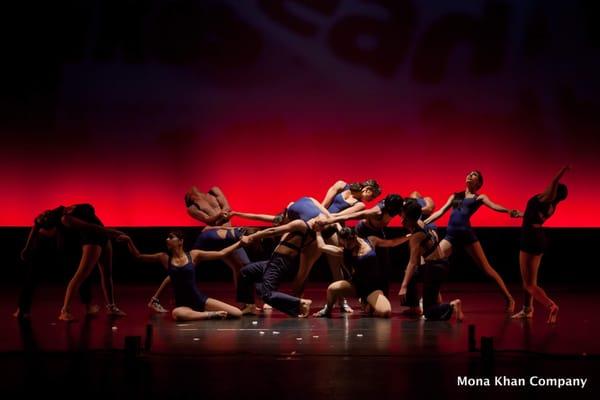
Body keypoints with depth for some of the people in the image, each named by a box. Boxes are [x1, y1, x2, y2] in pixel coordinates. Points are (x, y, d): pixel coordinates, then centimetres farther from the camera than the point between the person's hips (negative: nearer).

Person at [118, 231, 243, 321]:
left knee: (237, 313, -14)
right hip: (183, 305, -1)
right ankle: (211, 315, -21)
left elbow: (221, 254, 5)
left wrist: (240, 242, 3)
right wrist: (129, 241, -5)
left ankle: (204, 314, 6)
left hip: (201, 300, 1)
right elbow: (138, 256, 9)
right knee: (177, 314, -42)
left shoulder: (193, 255, 2)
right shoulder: (164, 258, 4)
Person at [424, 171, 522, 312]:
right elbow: (441, 212, 23)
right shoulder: (455, 195, 22)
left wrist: (509, 211, -27)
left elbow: (493, 206, -7)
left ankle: (509, 299, 7)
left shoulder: (479, 197, 10)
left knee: (486, 268, -2)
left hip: (467, 234, -4)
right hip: (450, 235, 4)